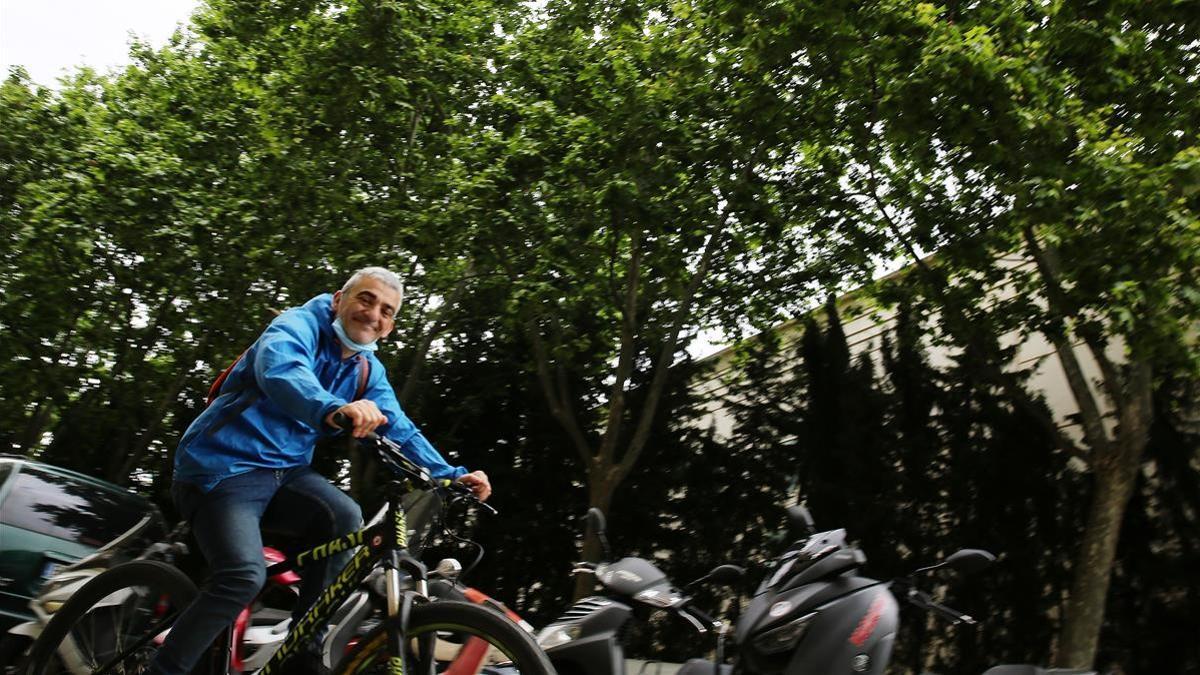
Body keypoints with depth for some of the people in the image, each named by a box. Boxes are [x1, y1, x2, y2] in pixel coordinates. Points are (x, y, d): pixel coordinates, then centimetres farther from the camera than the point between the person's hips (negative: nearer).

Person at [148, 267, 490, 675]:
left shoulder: (368, 369, 6)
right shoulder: (299, 325, -14)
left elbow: (399, 430, -1)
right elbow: (281, 371, -37)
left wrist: (452, 476, -15)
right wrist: (332, 409, -58)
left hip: (282, 472, 6)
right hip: (223, 465, -6)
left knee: (345, 517, -19)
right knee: (245, 576, -23)